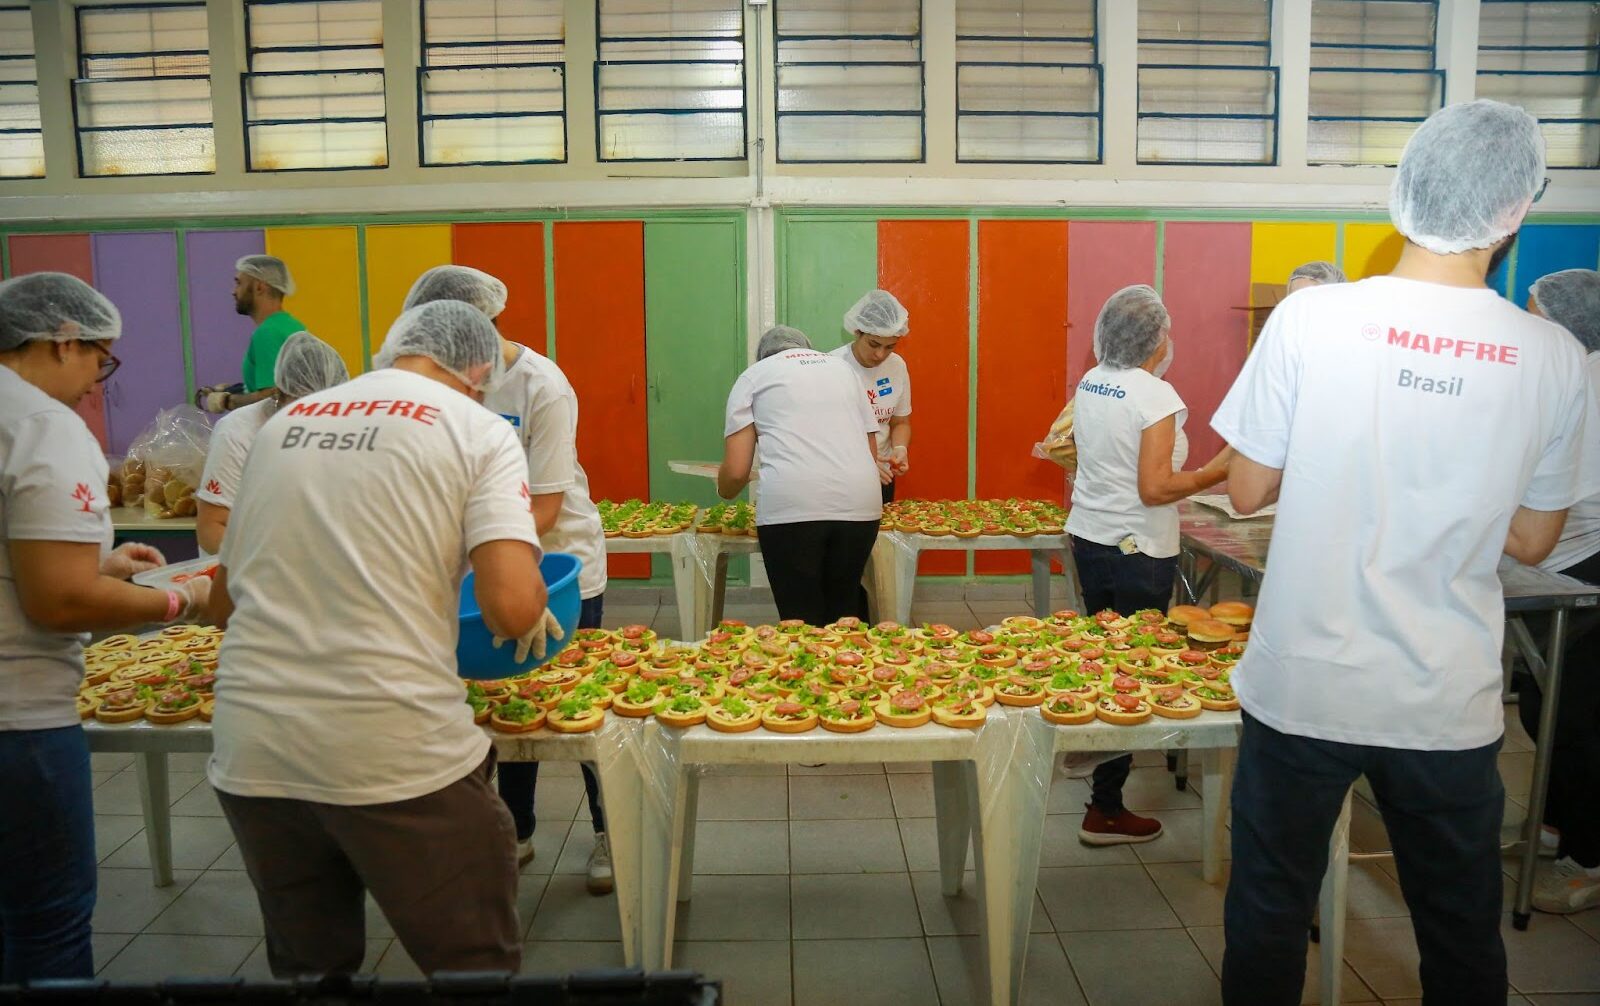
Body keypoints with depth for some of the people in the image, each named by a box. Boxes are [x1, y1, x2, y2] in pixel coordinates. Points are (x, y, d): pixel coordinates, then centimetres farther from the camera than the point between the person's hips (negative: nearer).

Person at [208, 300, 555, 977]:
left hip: (250, 752, 5)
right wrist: (528, 623, 7)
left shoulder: (283, 422, 13)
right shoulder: (479, 431, -1)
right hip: (395, 755, -5)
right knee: (476, 964, 14)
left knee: (307, 963, 24)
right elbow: (513, 607, -15)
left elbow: (224, 603, 19)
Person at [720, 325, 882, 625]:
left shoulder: (754, 375, 16)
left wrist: (724, 492, 28)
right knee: (842, 617, 16)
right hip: (860, 506, 4)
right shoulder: (842, 368, 27)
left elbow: (736, 472, 7)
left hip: (791, 507, -3)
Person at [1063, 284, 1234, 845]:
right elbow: (1155, 489, -22)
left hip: (1089, 539, 8)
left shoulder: (1090, 383, 5)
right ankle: (1106, 809, 6)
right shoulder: (1155, 396, -18)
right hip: (1138, 551, -8)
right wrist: (1215, 472, -13)